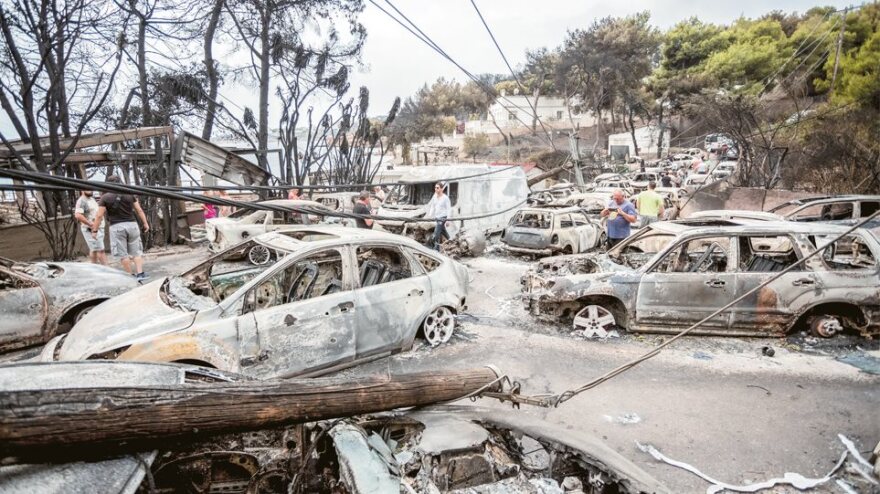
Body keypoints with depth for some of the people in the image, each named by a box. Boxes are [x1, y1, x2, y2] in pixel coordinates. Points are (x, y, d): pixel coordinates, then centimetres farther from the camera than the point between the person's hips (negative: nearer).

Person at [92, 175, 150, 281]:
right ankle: (140, 273, -3)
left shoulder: (105, 197, -3)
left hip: (117, 227, -2)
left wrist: (94, 230, 2)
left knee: (123, 254, 6)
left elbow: (99, 215, -5)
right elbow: (139, 210, 6)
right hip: (132, 225, 2)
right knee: (136, 251, 8)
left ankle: (132, 275, 7)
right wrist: (145, 223, 14)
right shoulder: (130, 194, 4)